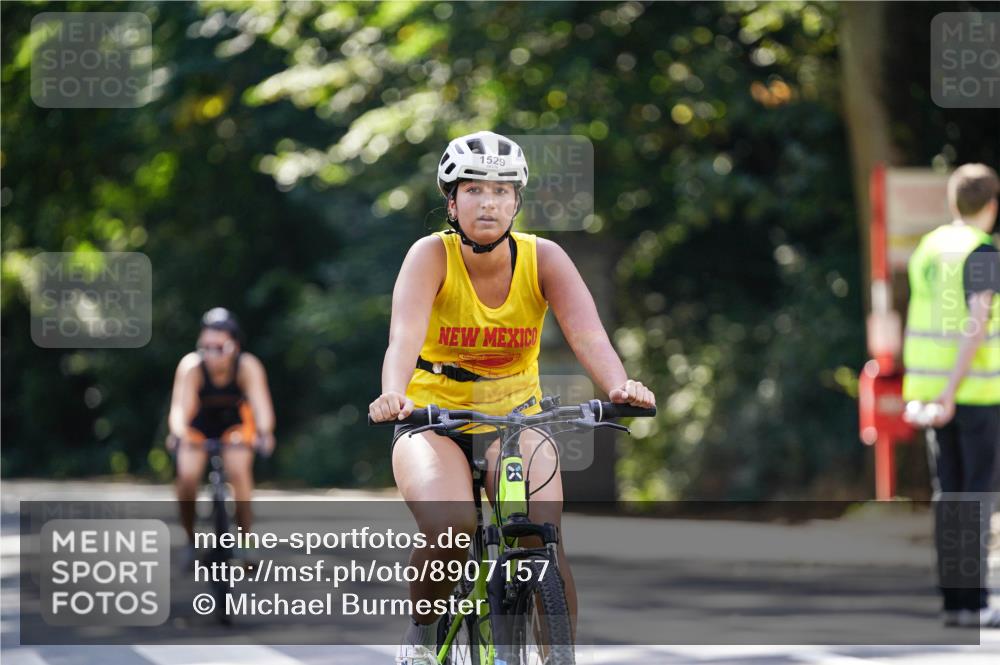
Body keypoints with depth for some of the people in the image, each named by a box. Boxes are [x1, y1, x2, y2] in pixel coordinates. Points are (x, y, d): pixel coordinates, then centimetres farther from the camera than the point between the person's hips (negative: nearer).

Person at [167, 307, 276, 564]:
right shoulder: (191, 366, -32)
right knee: (187, 476, -20)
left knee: (239, 471, -25)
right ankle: (190, 540, 3)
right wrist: (177, 434, -63)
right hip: (199, 425, 0)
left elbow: (261, 405, -41)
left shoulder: (247, 366, -31)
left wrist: (264, 434, -61)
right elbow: (180, 407, -42)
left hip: (235, 423, 0)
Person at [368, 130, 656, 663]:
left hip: (514, 417, 2)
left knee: (542, 538, -24)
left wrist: (618, 386, -46)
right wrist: (393, 394, -53)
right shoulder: (431, 255, -15)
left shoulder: (543, 258, -10)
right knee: (451, 531, -30)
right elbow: (405, 336, -32)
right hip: (433, 419, -2)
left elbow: (588, 335, -24)